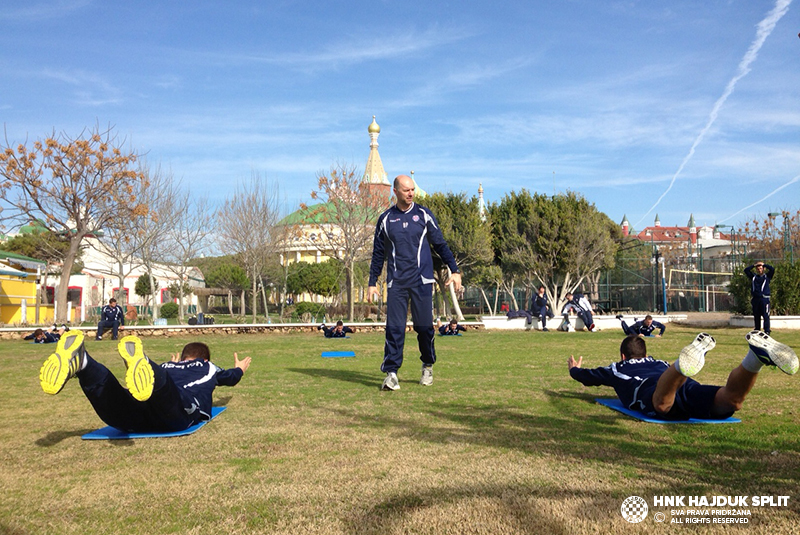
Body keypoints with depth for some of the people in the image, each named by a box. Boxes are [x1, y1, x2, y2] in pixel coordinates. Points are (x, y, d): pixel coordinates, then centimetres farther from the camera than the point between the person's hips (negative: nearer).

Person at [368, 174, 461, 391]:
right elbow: (378, 253, 12)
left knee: (424, 326, 2)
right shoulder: (385, 219, 7)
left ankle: (428, 367, 22)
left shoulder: (424, 215, 6)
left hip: (422, 281, 0)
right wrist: (372, 283, 9)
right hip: (396, 282, 0)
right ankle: (391, 373, 0)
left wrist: (454, 270, 4)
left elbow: (440, 245, 10)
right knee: (394, 328, -5)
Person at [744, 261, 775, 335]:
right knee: (756, 316, 8)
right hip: (755, 299, 3)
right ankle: (757, 330, 16)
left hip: (764, 299, -3)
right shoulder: (753, 277, 16)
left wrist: (763, 264, 6)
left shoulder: (767, 276, 10)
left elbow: (772, 269, -4)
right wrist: (754, 265, 11)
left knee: (766, 315, -7)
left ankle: (767, 331, -5)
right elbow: (746, 270, 12)